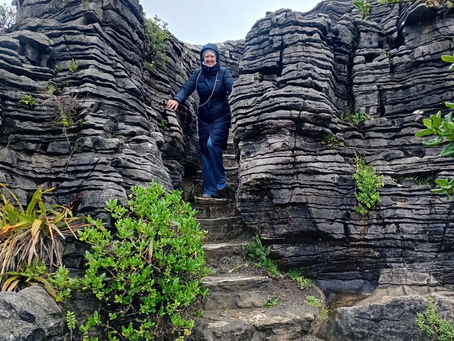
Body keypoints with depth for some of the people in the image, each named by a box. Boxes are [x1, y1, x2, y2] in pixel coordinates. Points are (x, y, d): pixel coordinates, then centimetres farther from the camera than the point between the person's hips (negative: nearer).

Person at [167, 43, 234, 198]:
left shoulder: (223, 72, -6)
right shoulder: (198, 73, 2)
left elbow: (232, 88, -21)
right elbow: (186, 88, -9)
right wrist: (176, 99, -29)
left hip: (221, 117, -4)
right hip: (204, 118, 4)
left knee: (212, 144, -24)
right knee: (205, 151, 2)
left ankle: (220, 179, -2)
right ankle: (210, 190, 10)